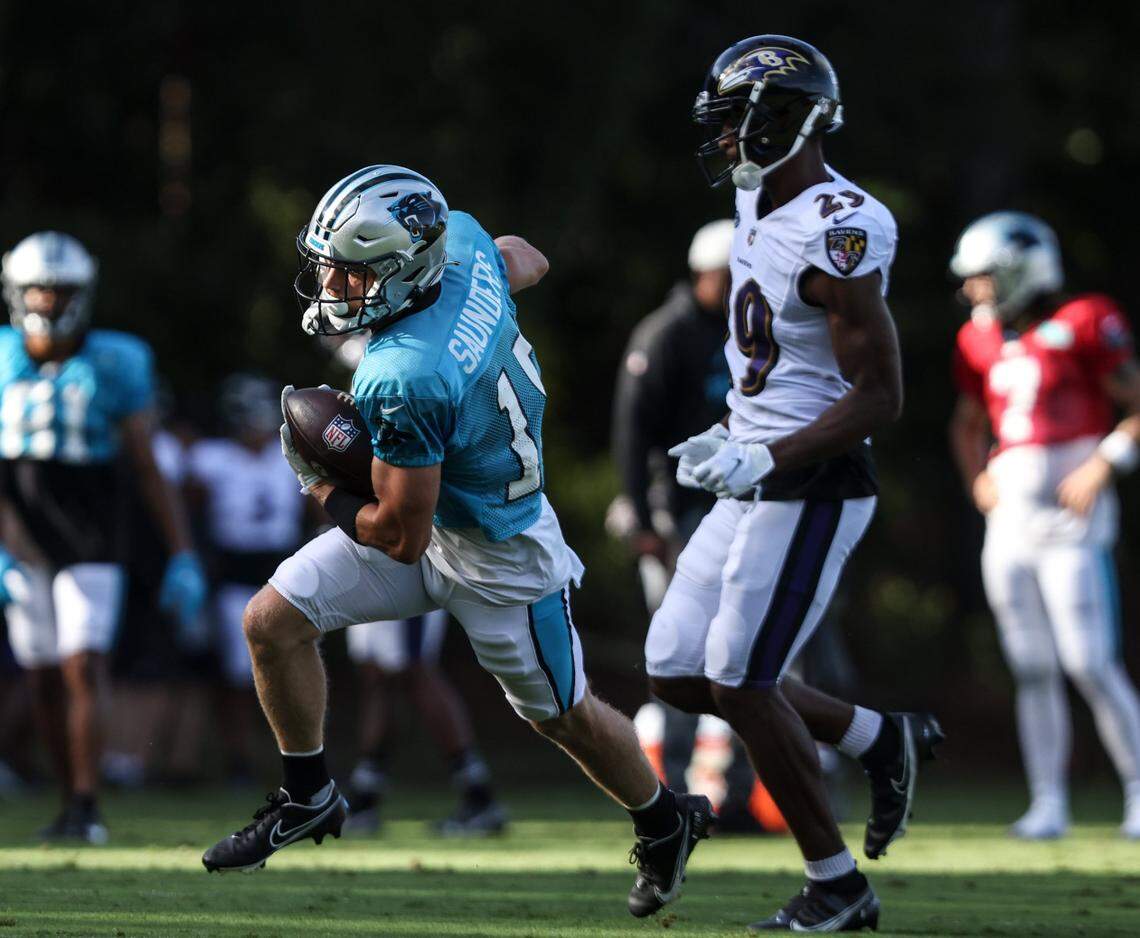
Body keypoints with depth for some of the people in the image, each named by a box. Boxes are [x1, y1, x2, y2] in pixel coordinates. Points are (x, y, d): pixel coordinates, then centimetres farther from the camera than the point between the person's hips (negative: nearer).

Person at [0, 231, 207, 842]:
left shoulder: (112, 366, -5)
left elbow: (146, 469, 0)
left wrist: (182, 555, -3)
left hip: (90, 547, -2)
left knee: (83, 667, -13)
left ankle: (85, 807, -10)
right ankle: (70, 803, 18)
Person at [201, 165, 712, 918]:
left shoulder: (404, 382, -40)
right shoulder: (461, 238, -19)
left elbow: (402, 537, -28)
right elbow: (528, 264, 7)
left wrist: (326, 492, -11)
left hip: (499, 558, -8)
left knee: (561, 714, 16)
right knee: (273, 622, -1)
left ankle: (667, 821, 43)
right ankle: (309, 798, 19)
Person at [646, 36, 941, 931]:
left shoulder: (838, 236, -20)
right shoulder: (760, 206, 9)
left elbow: (879, 396, -21)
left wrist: (768, 460, -24)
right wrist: (731, 439, 12)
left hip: (811, 491, -10)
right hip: (754, 482, 10)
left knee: (741, 688, -6)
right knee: (680, 674, 10)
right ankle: (882, 738, 23)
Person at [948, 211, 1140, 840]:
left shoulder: (1080, 327, -7)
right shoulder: (982, 342, 13)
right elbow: (967, 422, 30)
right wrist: (977, 478, 15)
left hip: (1071, 516, -6)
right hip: (1010, 522, 6)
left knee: (1089, 664, -11)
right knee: (1032, 671, 5)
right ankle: (1048, 805, 8)